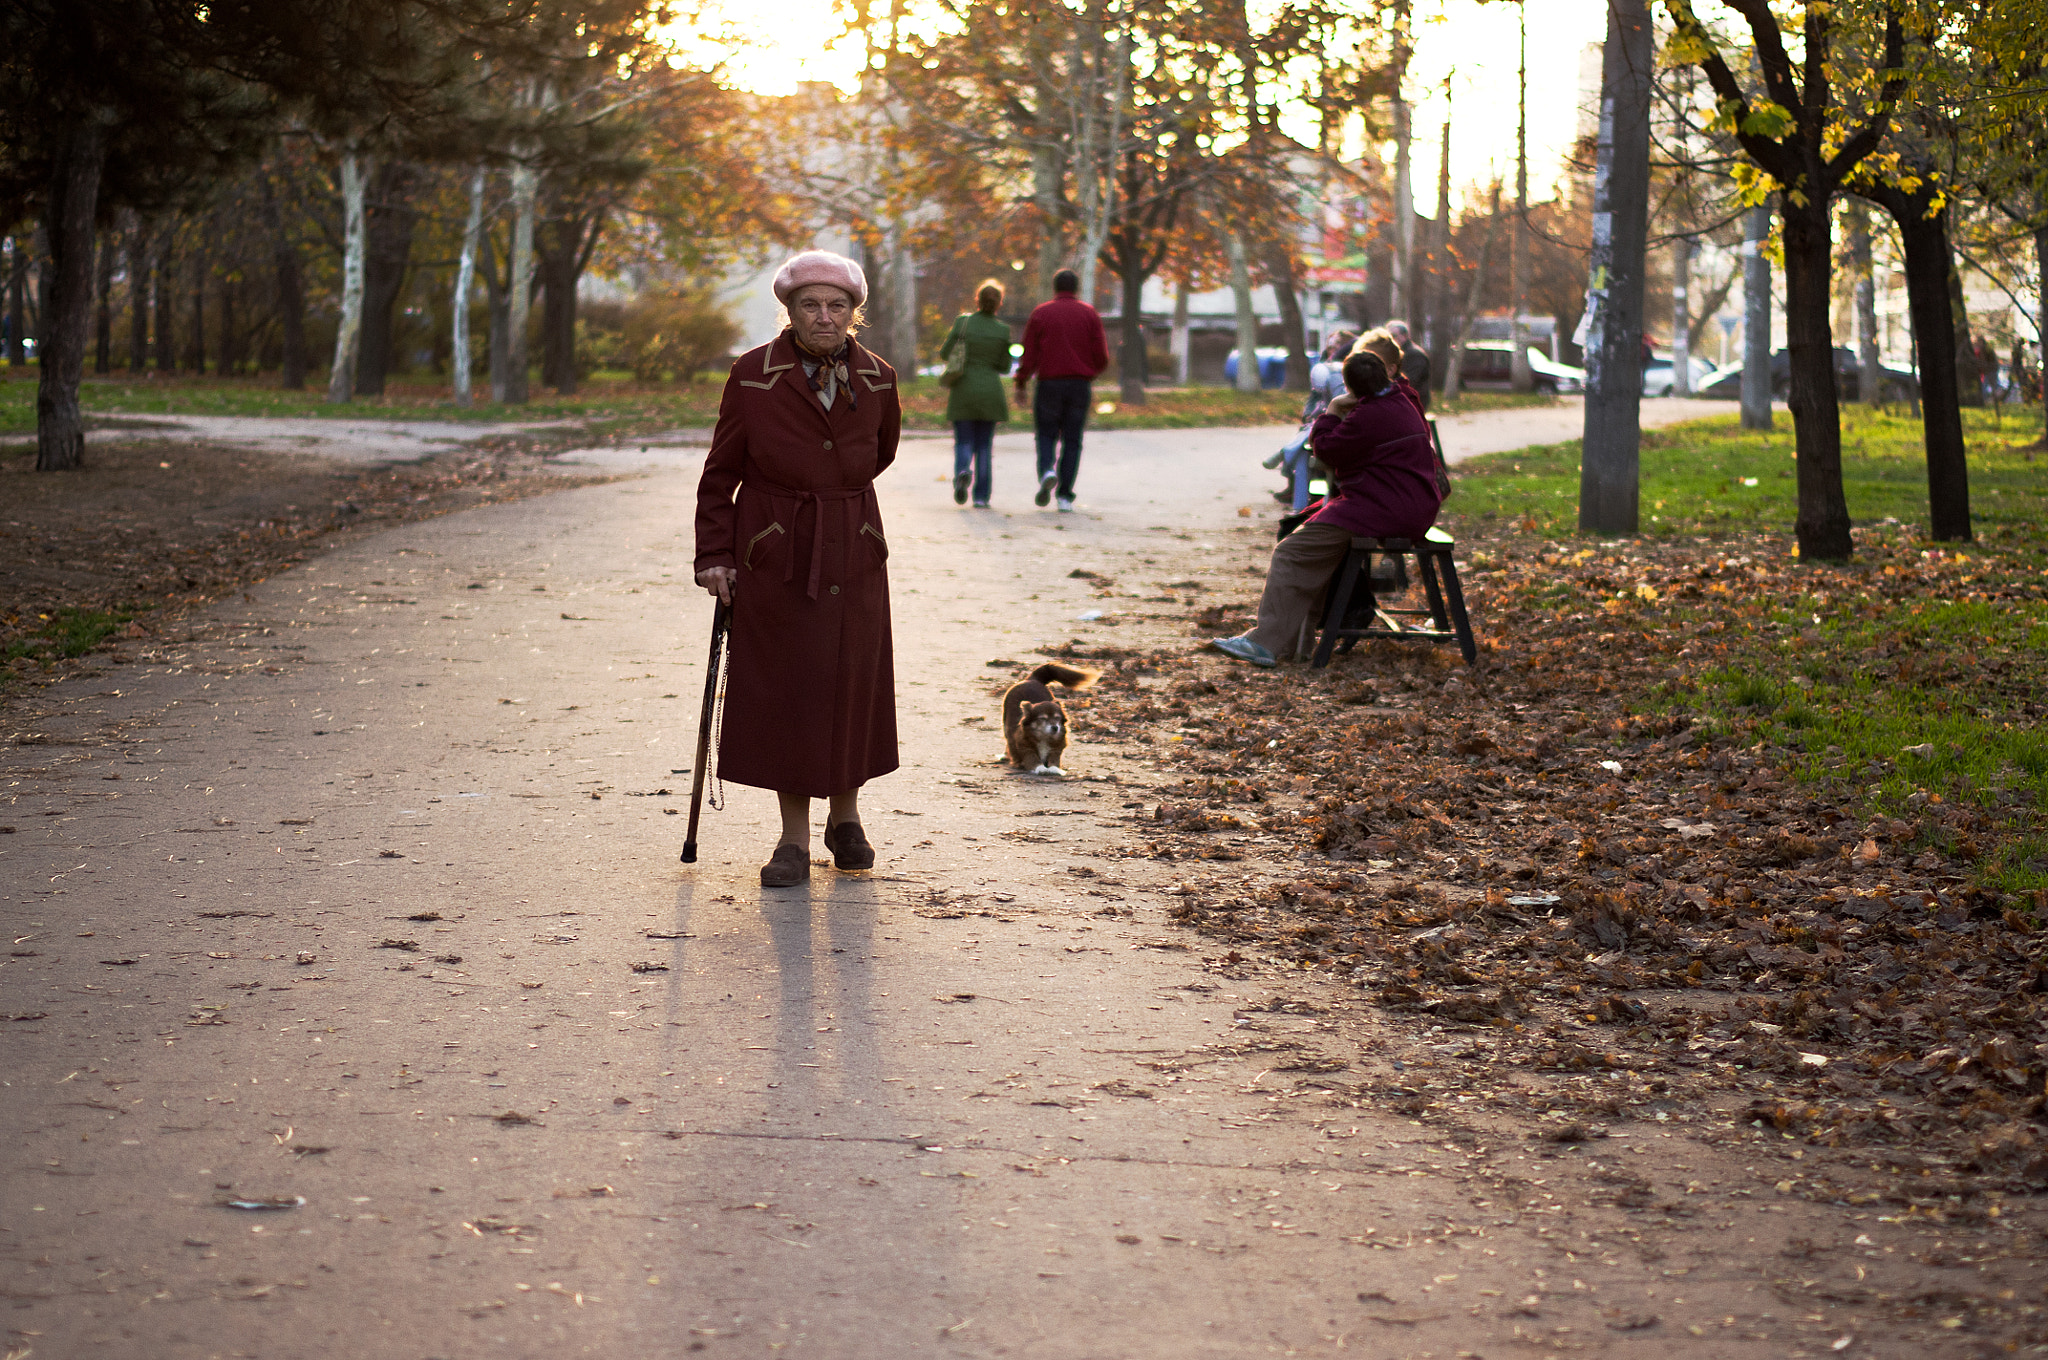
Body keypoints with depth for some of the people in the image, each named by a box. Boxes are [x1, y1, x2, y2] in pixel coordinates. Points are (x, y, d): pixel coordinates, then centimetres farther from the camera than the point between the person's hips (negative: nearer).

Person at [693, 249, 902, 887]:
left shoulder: (877, 379, -1)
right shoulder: (753, 376, -8)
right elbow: (720, 475, -2)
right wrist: (714, 556, -8)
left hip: (853, 556, 2)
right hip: (773, 559, -2)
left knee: (853, 685, 7)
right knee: (781, 690, 1)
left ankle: (846, 818, 27)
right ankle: (794, 840, 10)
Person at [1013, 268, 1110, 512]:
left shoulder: (1040, 314, 1)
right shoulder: (1089, 314, 3)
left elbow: (1029, 355, -3)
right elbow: (1102, 357, -1)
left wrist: (1020, 384, 8)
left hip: (1049, 384, -1)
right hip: (1081, 386, 1)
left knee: (1046, 436, 12)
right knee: (1072, 441, 8)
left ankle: (1047, 472, -17)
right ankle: (1065, 496, 1)